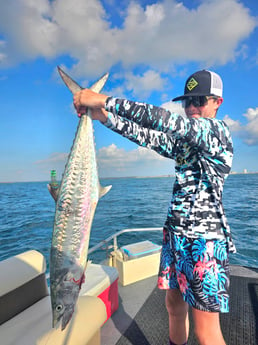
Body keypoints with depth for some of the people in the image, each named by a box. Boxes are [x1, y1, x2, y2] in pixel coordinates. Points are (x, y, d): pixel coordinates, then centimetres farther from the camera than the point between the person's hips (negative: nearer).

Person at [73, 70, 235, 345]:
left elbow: (165, 121, -22)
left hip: (204, 239, -7)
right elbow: (147, 136, 7)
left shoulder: (218, 130, -9)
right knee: (174, 305, 20)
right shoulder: (184, 141, 14)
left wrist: (105, 100, -22)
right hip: (175, 233, 7)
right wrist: (104, 116, -2)